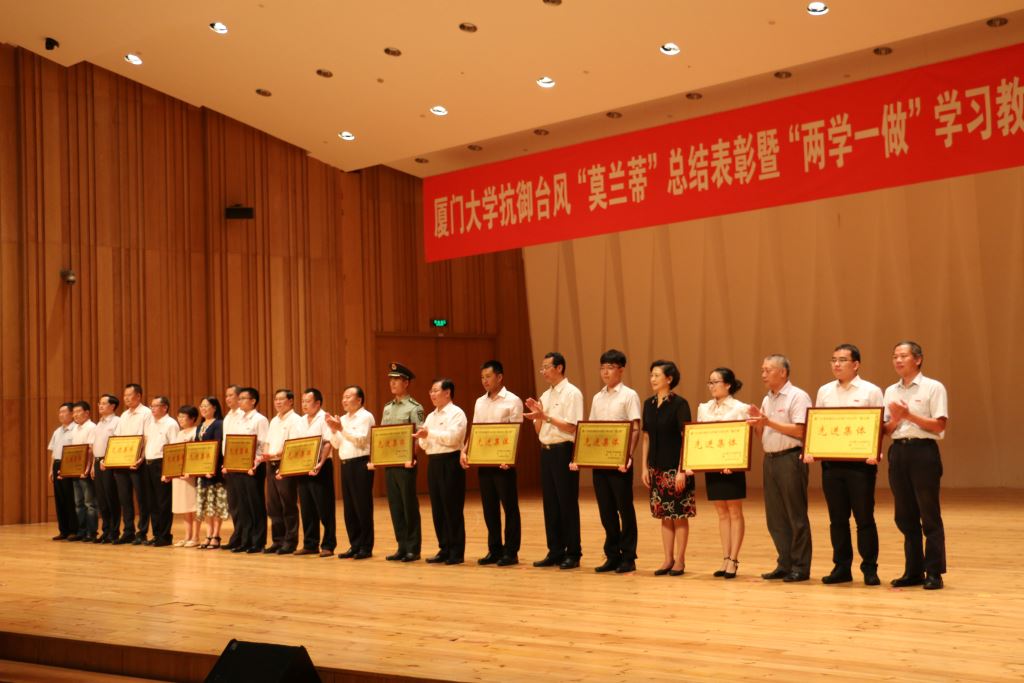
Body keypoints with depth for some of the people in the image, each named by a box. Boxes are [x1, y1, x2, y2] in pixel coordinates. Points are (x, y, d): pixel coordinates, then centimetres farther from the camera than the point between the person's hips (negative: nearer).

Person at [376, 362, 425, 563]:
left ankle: (413, 548, 5)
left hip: (405, 463, -7)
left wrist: (412, 458, -25)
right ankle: (402, 547, 15)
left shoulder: (414, 408, -6)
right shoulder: (387, 408, 15)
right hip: (388, 463, 7)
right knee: (395, 506, 8)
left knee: (409, 505, -1)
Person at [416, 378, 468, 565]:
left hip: (450, 462, -7)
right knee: (437, 509, 8)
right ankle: (444, 550, 16)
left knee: (452, 509, -4)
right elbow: (425, 445, 14)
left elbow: (452, 438, -19)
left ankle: (457, 553, 2)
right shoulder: (431, 416, 16)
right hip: (433, 462, 7)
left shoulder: (456, 413, -5)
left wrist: (430, 433, -16)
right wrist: (422, 438, -7)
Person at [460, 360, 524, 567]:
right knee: (489, 507, 9)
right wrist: (465, 452, 1)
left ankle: (511, 552, 4)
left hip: (503, 462, -6)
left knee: (509, 507, -1)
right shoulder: (479, 402, 14)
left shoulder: (513, 401, -4)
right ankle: (494, 550, 17)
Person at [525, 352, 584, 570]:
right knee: (550, 503, 9)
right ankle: (555, 552, 16)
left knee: (567, 503, -3)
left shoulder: (572, 394, -8)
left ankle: (573, 554, 4)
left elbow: (571, 427, -15)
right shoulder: (545, 395, 15)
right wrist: (537, 415, -3)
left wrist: (546, 416, -18)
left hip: (563, 451, -8)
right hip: (546, 451, 8)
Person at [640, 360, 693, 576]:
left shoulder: (679, 404, -10)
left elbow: (686, 438, -12)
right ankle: (668, 559, 17)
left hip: (675, 467, -6)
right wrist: (644, 467, 8)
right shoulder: (649, 404, 8)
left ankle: (680, 560, 9)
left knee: (680, 515, 1)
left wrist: (682, 470, -16)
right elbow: (646, 437, 12)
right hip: (657, 467, 6)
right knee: (664, 515, 10)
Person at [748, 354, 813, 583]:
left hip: (791, 459, -8)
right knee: (775, 517, 9)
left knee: (796, 516, -2)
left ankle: (800, 567, 4)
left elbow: (800, 431, -17)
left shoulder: (797, 397, -7)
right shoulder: (767, 400, 16)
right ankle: (785, 564, 17)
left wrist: (769, 422, -17)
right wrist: (757, 423, 0)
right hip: (770, 459, 8)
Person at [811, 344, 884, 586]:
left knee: (864, 518, 0)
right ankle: (841, 567, 16)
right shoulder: (824, 391, 12)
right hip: (831, 462, 4)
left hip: (860, 462, -4)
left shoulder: (871, 391, 0)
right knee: (837, 518, 8)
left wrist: (876, 453, -19)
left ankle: (870, 569, 8)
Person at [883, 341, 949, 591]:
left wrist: (909, 415, -16)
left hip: (923, 451, -5)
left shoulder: (933, 388, -3)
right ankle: (913, 571, 16)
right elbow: (886, 430, 12)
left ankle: (934, 572, 4)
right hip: (898, 451, 6)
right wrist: (895, 419, -8)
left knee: (929, 515, -2)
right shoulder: (891, 392, 13)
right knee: (905, 516, 8)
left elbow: (939, 425, -10)